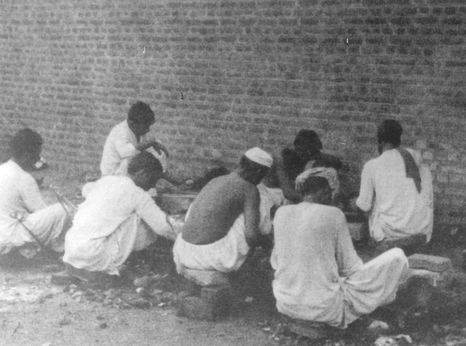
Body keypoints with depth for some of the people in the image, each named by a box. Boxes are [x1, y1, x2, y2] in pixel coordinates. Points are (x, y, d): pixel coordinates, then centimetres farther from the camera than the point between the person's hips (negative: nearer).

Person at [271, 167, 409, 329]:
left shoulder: (281, 213, 1)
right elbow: (350, 268, -6)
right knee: (397, 257, 6)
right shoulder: (333, 215, -12)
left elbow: (275, 262, 11)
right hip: (324, 308, -6)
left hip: (285, 304, 6)